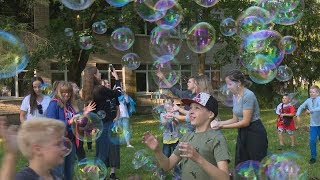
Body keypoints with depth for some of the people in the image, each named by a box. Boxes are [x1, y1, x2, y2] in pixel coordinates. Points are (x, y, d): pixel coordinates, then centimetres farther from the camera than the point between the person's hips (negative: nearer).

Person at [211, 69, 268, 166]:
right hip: (242, 133, 9)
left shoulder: (248, 95, -21)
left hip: (255, 133, -8)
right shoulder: (235, 96, 6)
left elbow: (245, 122, -21)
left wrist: (223, 126, -19)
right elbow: (235, 119, 9)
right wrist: (218, 123, -4)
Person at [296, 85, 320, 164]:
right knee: (312, 141, 0)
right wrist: (298, 115, 3)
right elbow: (301, 107, 14)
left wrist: (311, 111, -33)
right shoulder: (308, 100, 1)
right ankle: (313, 157, 13)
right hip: (313, 124, 4)